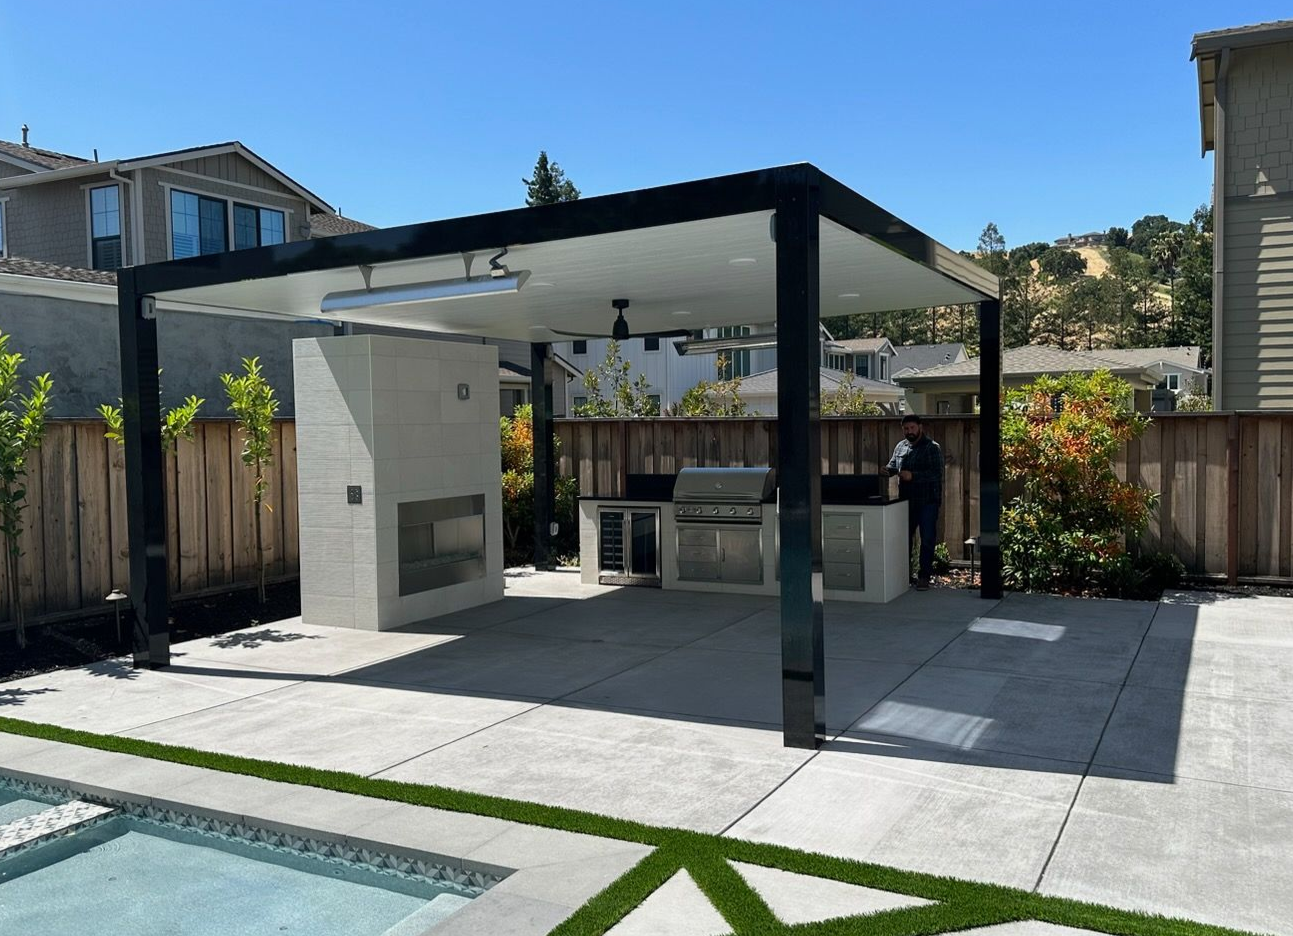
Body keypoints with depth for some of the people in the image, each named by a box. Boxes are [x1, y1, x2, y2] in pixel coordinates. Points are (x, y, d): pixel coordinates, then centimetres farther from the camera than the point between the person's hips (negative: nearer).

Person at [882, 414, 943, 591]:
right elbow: (893, 464, 19)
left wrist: (913, 476, -26)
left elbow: (937, 473, -18)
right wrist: (888, 470, -6)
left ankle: (924, 576, 8)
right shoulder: (901, 446, 10)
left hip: (927, 501, -6)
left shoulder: (932, 448, -9)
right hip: (906, 501, 6)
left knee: (927, 540, 0)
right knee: (904, 537, 13)